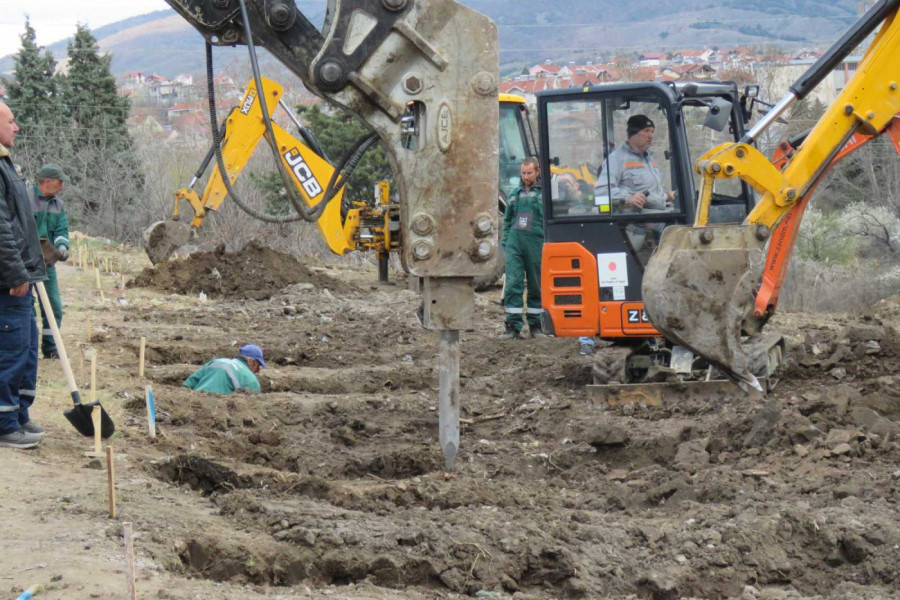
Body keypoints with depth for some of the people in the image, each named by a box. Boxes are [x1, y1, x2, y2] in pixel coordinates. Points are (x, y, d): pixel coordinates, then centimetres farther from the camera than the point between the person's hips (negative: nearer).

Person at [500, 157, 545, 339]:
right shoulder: (515, 194, 16)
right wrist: (505, 241, 11)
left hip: (536, 243, -2)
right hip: (515, 242, 2)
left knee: (536, 286, 6)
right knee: (513, 284, -7)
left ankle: (535, 325, 16)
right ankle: (513, 326, -8)